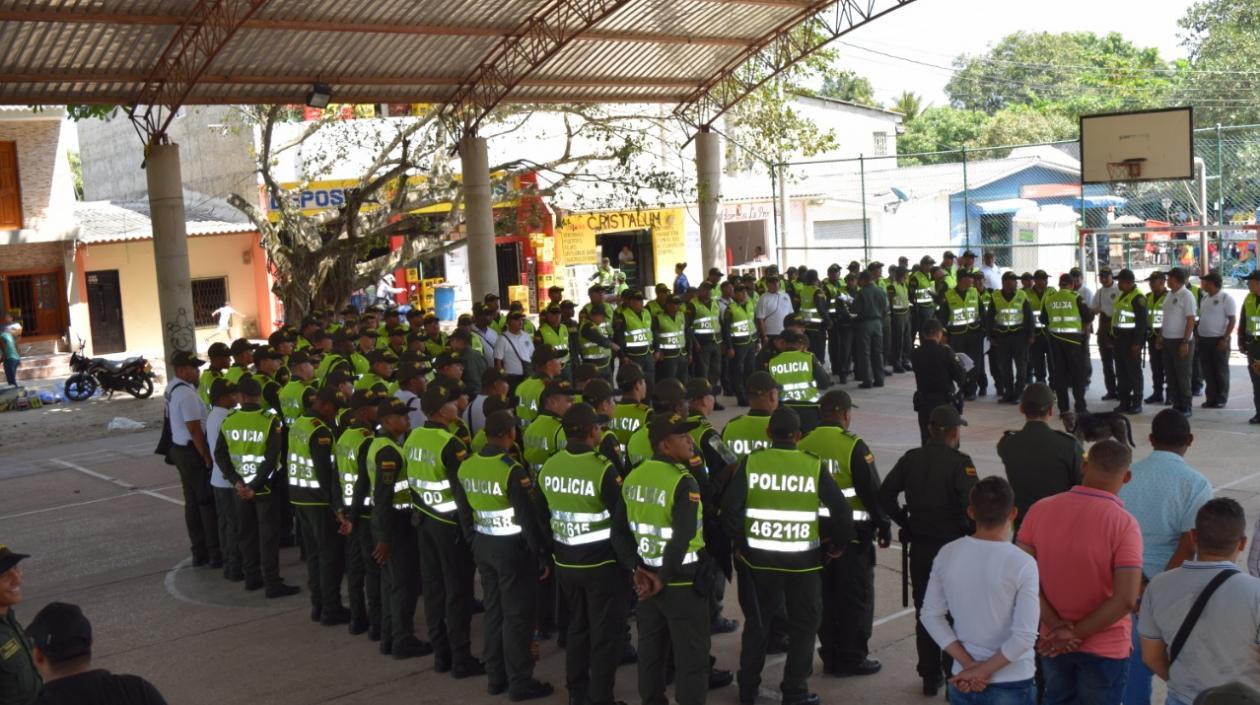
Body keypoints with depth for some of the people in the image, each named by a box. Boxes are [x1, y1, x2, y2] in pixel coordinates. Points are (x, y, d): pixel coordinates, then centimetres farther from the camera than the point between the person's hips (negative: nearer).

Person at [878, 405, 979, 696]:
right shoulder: (960, 463, -15)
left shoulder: (911, 459, 1)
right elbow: (972, 506, -23)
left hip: (919, 547, 4)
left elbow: (885, 495, -1)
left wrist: (906, 523, 6)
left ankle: (930, 677, 20)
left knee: (924, 612, 13)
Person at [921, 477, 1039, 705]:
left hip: (962, 681, 4)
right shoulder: (1022, 564, -16)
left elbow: (931, 615, -1)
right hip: (1011, 686, -3)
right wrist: (983, 670, -11)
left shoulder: (947, 555, -4)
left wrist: (968, 664, -3)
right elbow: (1024, 637, -19)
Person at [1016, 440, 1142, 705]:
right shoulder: (1123, 523, -20)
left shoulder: (1040, 510, -9)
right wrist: (1077, 633, -16)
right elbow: (1125, 600, -24)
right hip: (1105, 648, -4)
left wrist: (1056, 626, -10)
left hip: (1052, 643, 4)